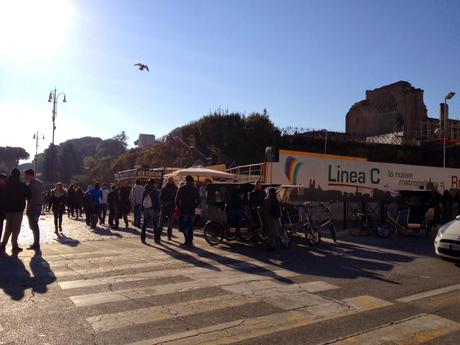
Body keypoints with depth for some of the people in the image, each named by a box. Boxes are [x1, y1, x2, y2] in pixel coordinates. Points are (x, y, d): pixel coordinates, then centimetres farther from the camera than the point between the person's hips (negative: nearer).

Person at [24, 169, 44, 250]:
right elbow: (43, 194, 15)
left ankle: (36, 244, -2)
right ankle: (36, 243, 21)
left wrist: (28, 208, -15)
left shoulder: (32, 184, -15)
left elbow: (30, 198, -19)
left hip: (33, 206, -9)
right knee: (35, 225, 16)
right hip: (39, 206, 9)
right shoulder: (40, 182, 14)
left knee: (33, 226, -4)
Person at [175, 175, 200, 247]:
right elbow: (198, 200, 5)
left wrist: (178, 207, 6)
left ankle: (188, 241, -16)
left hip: (183, 210, -4)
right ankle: (190, 241, 12)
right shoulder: (195, 189, 7)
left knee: (183, 225, 1)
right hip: (192, 210, 4)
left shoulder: (182, 188, -4)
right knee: (190, 225, 12)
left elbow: (177, 199, -6)